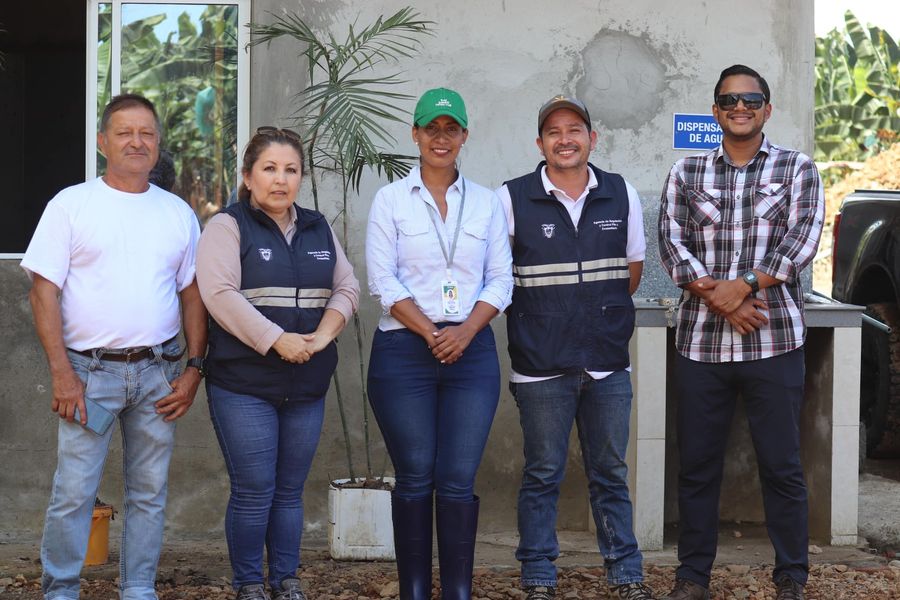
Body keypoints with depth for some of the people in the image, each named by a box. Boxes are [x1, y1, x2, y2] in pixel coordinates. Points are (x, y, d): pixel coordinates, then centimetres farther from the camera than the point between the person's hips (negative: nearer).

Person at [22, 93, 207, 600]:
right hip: (89, 371, -3)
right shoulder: (72, 204, 1)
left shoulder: (178, 212, 11)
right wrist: (62, 373, -11)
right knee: (74, 491, -3)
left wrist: (194, 370, 3)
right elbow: (44, 291, -3)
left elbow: (193, 294, 12)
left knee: (150, 493, 8)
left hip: (158, 374, 3)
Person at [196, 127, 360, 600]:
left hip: (307, 384, 5)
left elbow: (347, 288, 11)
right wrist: (277, 340, -20)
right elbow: (220, 294, -14)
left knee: (290, 491, 10)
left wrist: (323, 335, -8)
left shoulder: (319, 229, 15)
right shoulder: (227, 227, -2)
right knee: (253, 491, -4)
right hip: (243, 385, -5)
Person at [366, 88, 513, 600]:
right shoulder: (391, 199, 5)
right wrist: (431, 333, -11)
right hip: (404, 351, -1)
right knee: (415, 478, 0)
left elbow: (501, 280, 6)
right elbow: (383, 280, -3)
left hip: (472, 351, 1)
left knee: (458, 481, -2)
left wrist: (465, 332, -10)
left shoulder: (486, 202, 11)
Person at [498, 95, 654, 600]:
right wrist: (540, 317, 3)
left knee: (611, 473, 10)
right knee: (543, 475, 5)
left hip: (608, 363, 2)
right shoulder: (513, 199, -3)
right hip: (541, 366, -2)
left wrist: (607, 314, 12)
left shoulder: (622, 195, 6)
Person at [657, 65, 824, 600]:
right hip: (702, 340, 2)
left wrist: (745, 285, -17)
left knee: (782, 465, 2)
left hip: (774, 340, -2)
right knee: (697, 464, 7)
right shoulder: (687, 174, 10)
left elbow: (803, 240, -5)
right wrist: (718, 299, -13)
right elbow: (673, 244, 1)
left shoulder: (797, 169, 7)